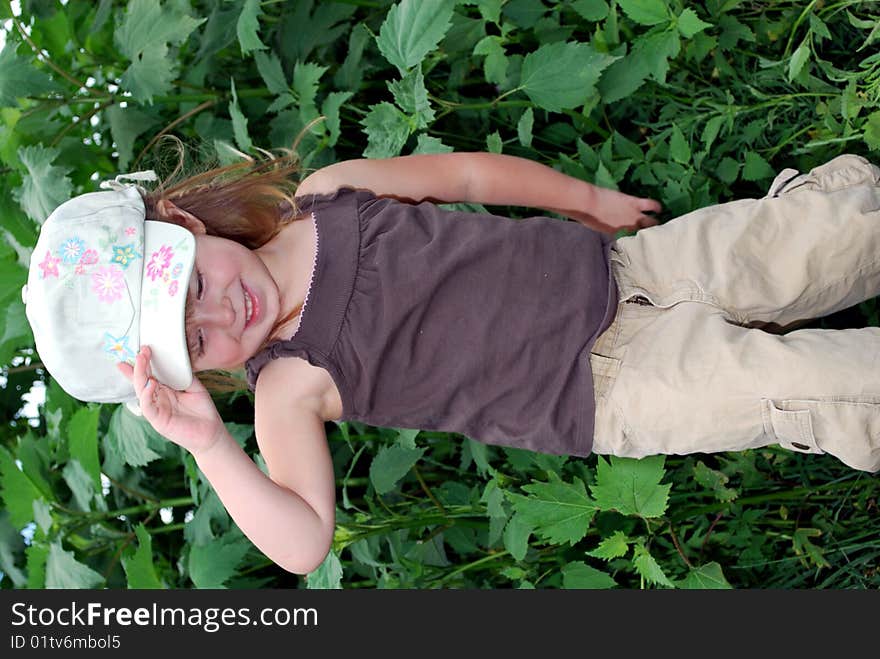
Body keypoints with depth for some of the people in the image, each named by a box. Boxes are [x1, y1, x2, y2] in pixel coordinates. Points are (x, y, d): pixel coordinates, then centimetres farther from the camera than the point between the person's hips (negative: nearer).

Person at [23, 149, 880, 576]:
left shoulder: (326, 196, -1)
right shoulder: (287, 390, -9)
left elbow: (469, 173, 9)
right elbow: (303, 546, -17)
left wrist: (597, 200, 15)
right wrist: (209, 447, -30)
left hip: (611, 267, 4)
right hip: (606, 390, -3)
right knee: (804, 391, -16)